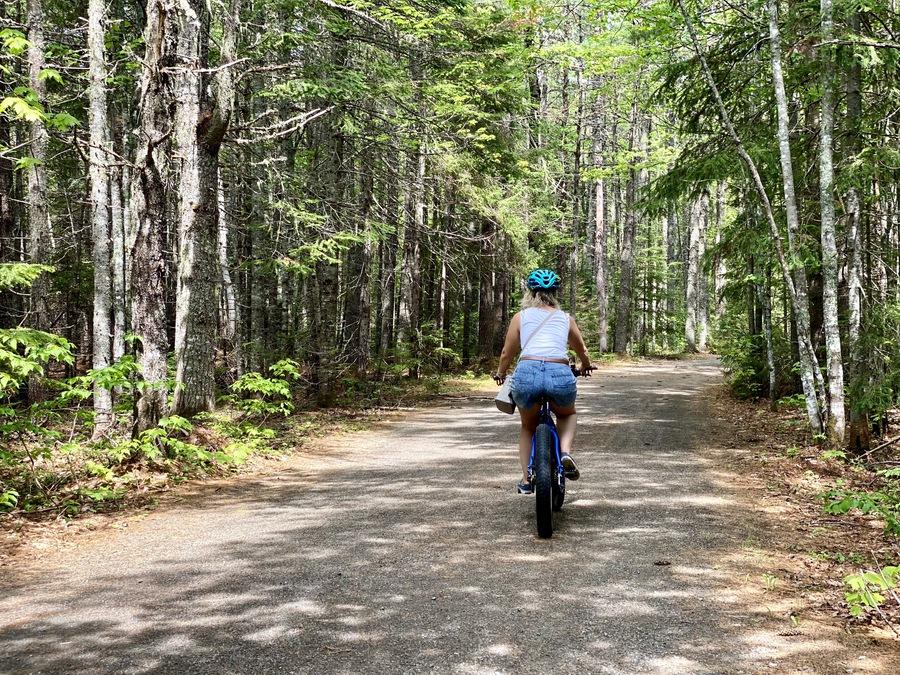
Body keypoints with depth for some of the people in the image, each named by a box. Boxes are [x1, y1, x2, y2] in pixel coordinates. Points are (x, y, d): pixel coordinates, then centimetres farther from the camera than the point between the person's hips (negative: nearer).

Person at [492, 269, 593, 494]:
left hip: (527, 373, 0)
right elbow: (582, 350, 35)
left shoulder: (521, 317, 18)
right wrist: (585, 366, 57)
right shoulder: (565, 318, 21)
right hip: (560, 374, 0)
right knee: (567, 415, 34)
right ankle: (565, 452, 7)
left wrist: (500, 374, 41)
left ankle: (526, 480, 20)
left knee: (528, 427, 28)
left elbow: (507, 354, 20)